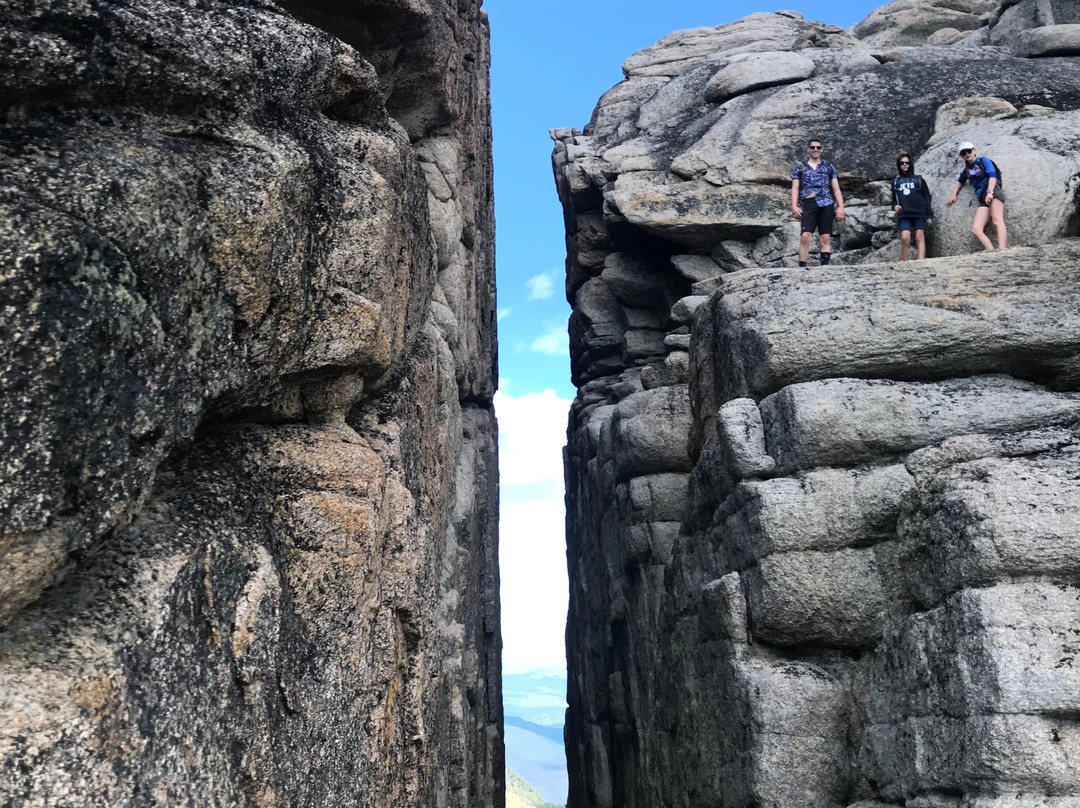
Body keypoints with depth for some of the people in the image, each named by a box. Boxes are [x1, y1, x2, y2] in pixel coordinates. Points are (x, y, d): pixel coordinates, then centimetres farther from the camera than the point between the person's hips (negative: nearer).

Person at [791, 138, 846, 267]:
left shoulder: (829, 168, 18)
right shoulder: (800, 167, 16)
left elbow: (836, 189, 13)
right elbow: (795, 188, 9)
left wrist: (841, 207, 0)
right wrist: (794, 206, -6)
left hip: (826, 204, 2)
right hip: (808, 204, -1)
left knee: (826, 238, -3)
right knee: (805, 237, -16)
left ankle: (825, 266, -3)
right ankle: (802, 267, -18)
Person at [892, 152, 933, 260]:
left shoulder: (918, 179, 15)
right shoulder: (896, 181, 19)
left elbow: (927, 197, 12)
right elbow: (894, 199, 25)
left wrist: (929, 214, 3)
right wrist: (895, 206, 1)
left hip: (919, 212, 0)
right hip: (904, 214, 0)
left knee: (920, 237, -8)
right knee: (905, 237, -18)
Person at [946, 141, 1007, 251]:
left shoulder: (983, 161, 10)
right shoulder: (967, 170, 27)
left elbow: (992, 175, -4)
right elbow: (960, 181, 47)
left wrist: (990, 192, -20)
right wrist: (954, 194, 31)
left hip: (993, 192, -6)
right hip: (983, 200, 6)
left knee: (997, 221, -28)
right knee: (976, 229, -16)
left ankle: (1002, 251, -47)